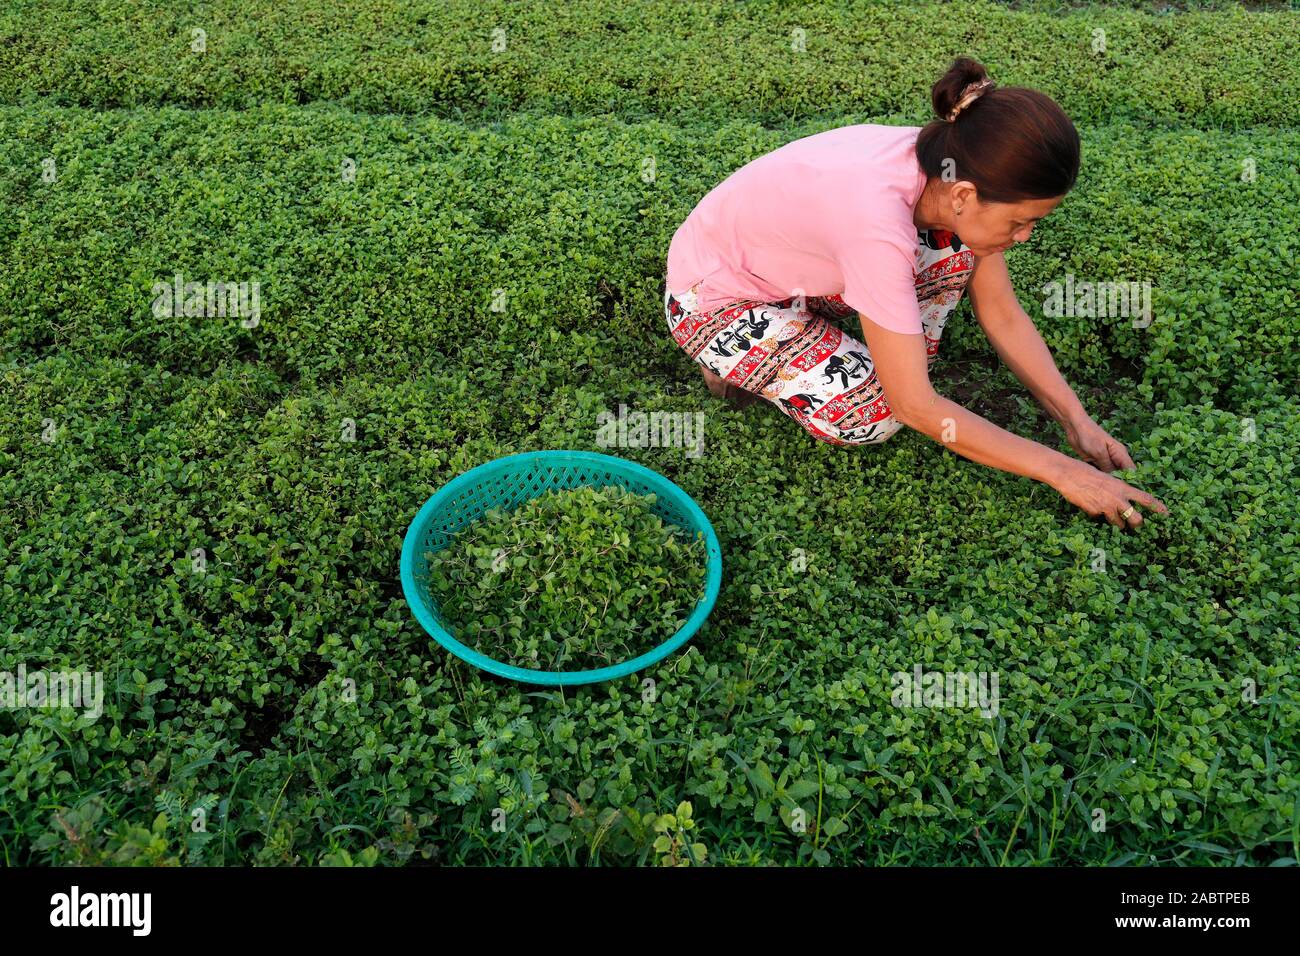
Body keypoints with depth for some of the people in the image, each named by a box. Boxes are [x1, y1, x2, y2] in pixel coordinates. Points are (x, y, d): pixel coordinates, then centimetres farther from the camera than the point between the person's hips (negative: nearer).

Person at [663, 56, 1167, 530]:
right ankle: (735, 363, 2)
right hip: (714, 300, -6)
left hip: (792, 272, 6)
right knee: (874, 413, -24)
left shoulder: (948, 170, -18)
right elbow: (915, 408, -32)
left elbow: (1002, 315, -5)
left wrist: (1077, 420, -12)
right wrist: (1062, 471, -26)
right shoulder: (878, 222, -39)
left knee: (957, 249, -14)